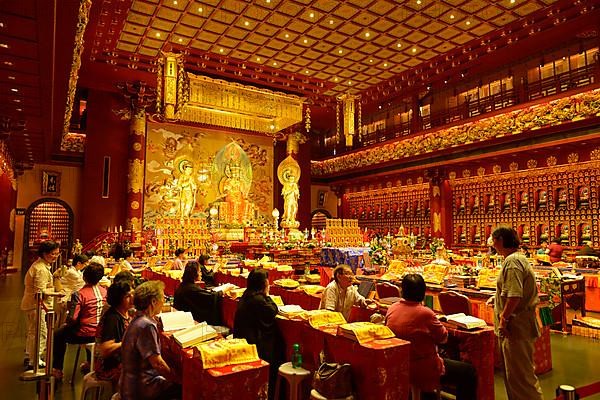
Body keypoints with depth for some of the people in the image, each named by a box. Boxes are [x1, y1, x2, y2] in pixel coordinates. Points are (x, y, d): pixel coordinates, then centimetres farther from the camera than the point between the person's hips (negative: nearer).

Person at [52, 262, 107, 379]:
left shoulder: (79, 294, -18)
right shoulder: (105, 291, -2)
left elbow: (72, 319, -19)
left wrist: (67, 322, 3)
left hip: (85, 335, -6)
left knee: (58, 335, 21)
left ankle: (57, 369, 27)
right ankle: (90, 363, 49)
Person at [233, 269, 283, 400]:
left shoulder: (247, 295, 7)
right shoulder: (257, 299, -25)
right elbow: (273, 311, -16)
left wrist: (265, 295, 4)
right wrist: (267, 295, -10)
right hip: (255, 339, -10)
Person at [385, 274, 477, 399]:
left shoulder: (391, 309, -5)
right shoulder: (425, 313, -24)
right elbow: (443, 337, -10)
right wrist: (437, 323, 7)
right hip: (421, 371, -7)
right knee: (469, 372, 6)